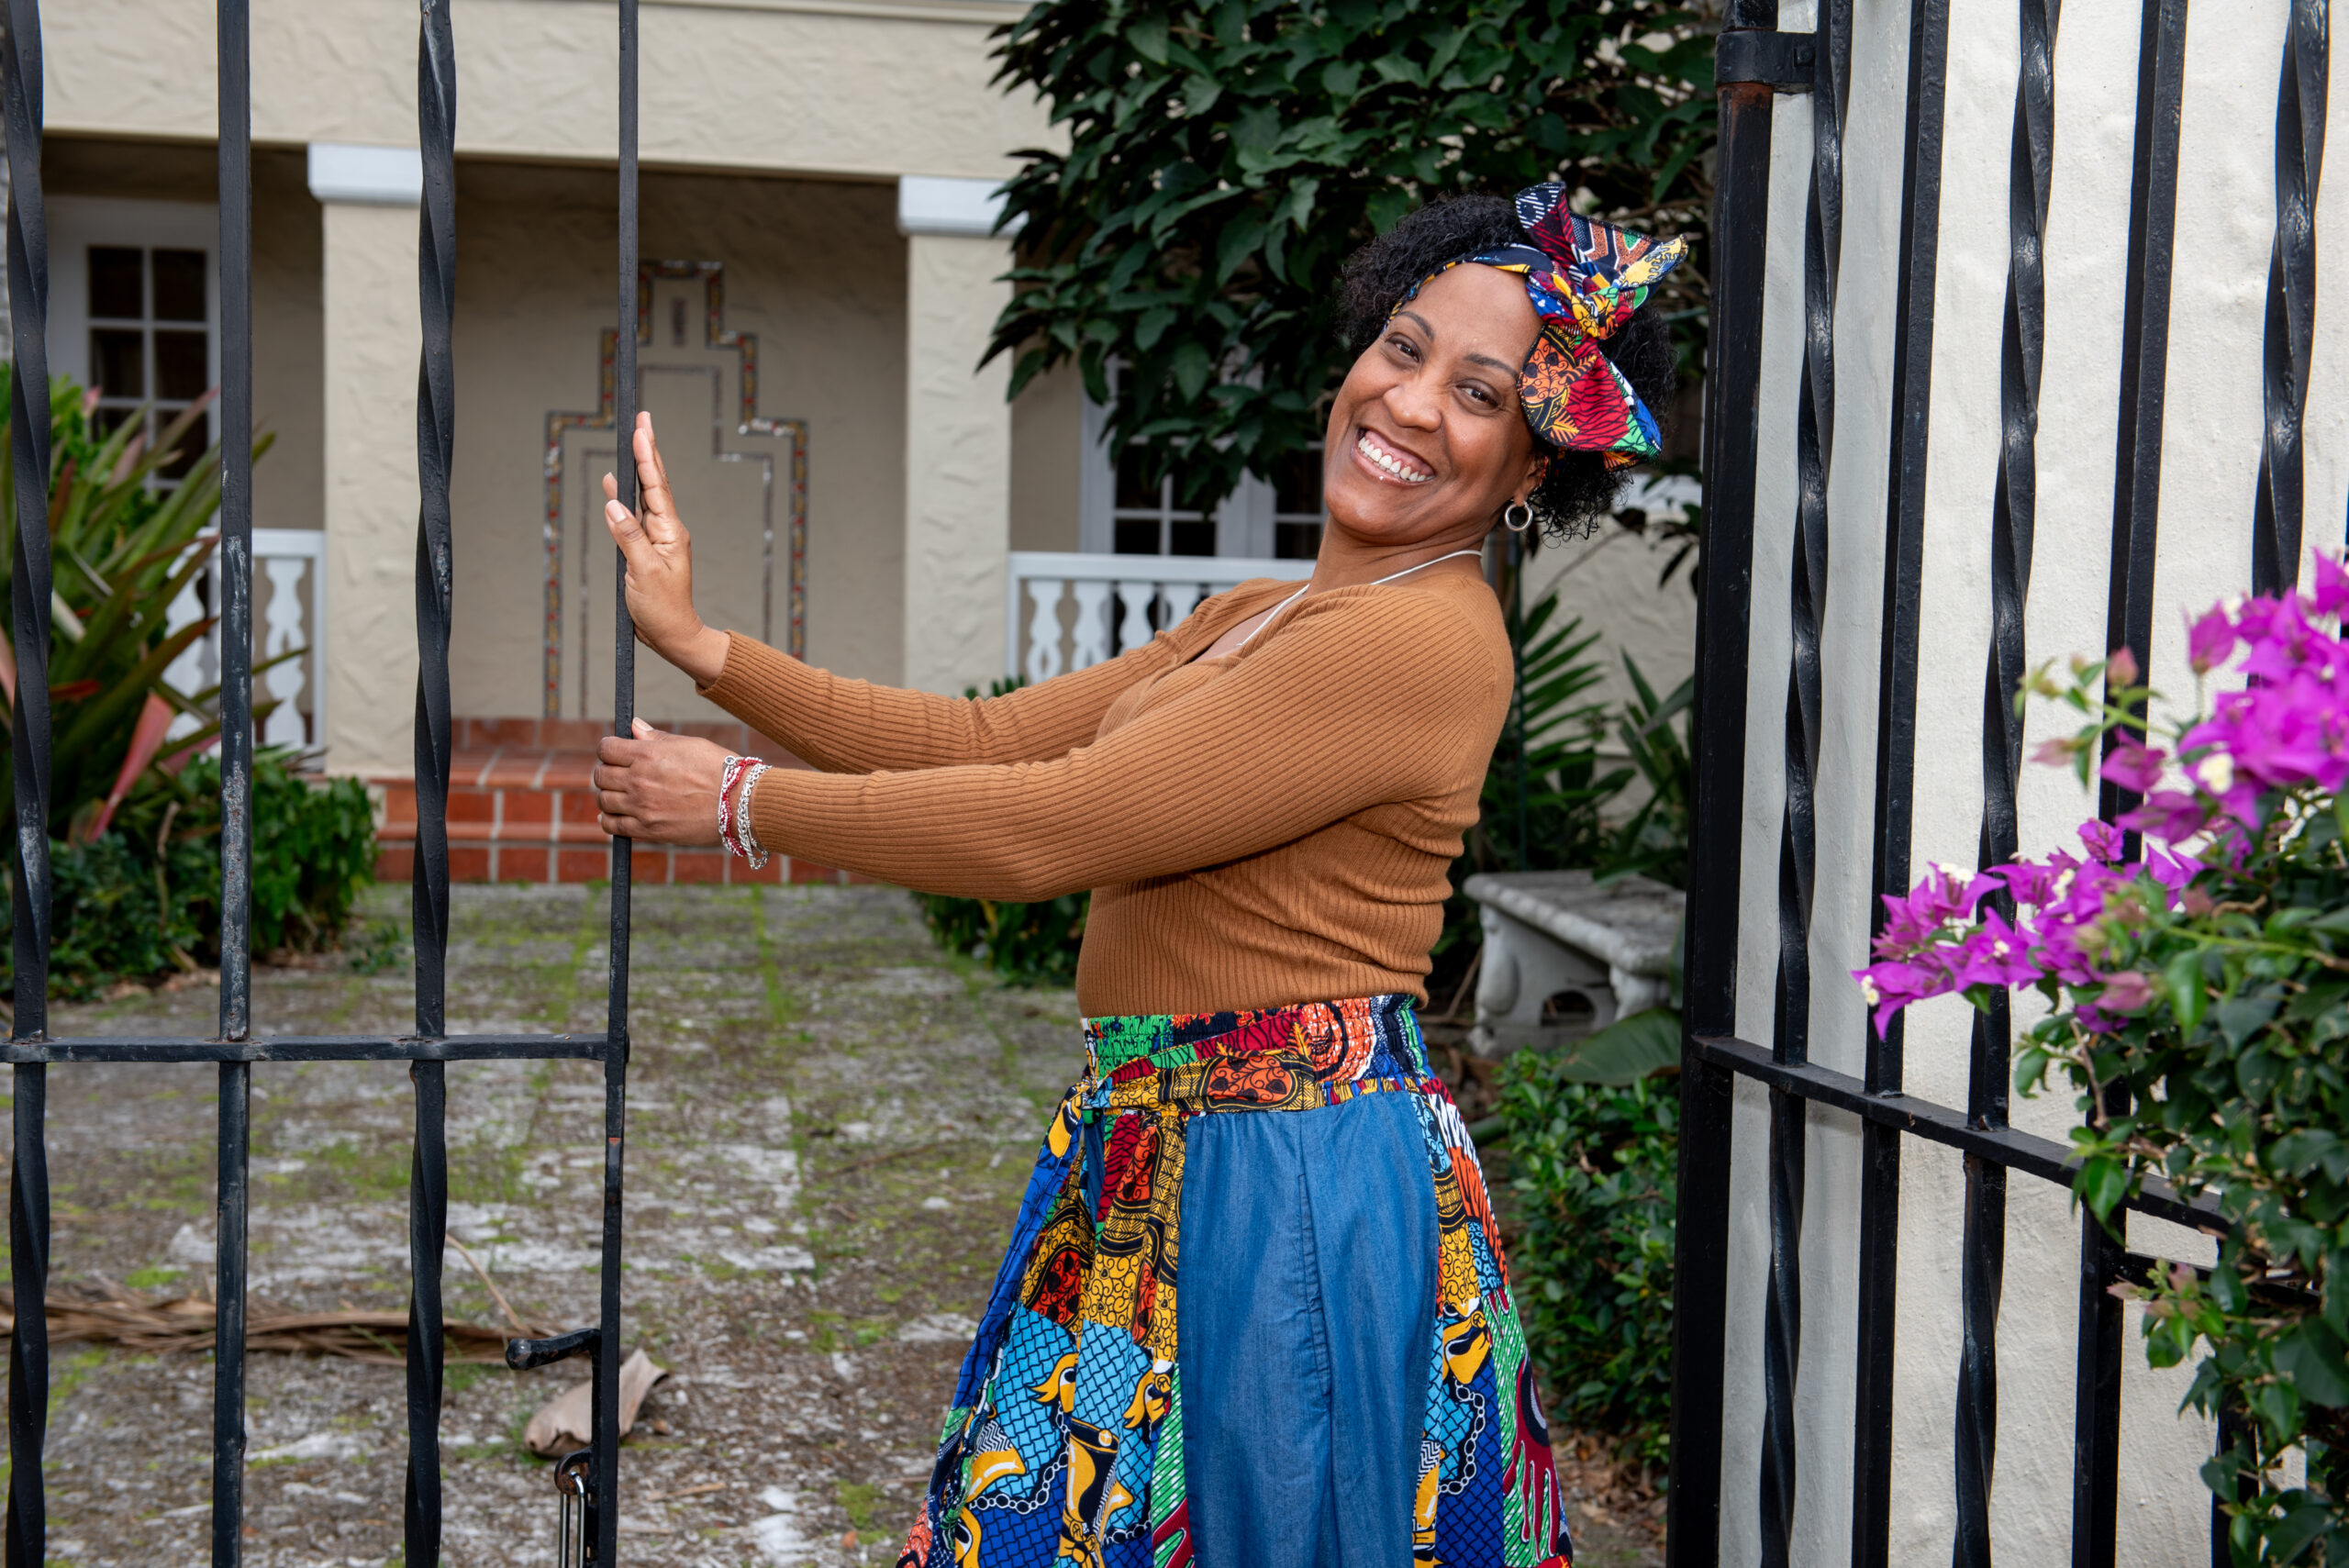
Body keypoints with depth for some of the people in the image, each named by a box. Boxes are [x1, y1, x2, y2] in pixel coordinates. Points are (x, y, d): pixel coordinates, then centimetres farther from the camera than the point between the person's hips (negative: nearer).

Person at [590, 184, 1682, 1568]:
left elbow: (1048, 827, -19)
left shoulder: (1425, 642, -19)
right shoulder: (1254, 618, 13)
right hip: (1167, 1161, 9)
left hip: (1288, 1181, -9)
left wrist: (739, 805, -8)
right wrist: (703, 648, 8)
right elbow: (996, 738, 10)